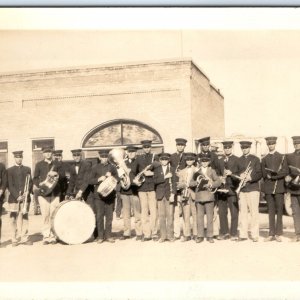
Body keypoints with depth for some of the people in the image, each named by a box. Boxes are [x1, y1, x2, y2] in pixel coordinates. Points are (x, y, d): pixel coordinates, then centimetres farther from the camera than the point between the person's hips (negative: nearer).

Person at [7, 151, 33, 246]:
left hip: (25, 197, 2)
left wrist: (28, 192, -8)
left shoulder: (27, 169, 13)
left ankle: (24, 238, 8)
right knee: (13, 219, -1)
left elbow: (30, 182, 10)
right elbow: (10, 185, -2)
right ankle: (14, 239, 5)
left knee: (24, 218, 3)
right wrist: (17, 196, -12)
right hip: (14, 198, -2)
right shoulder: (9, 170, 5)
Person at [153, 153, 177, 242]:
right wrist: (165, 177, -14)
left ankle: (170, 235, 5)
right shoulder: (157, 170, 10)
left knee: (170, 215, -2)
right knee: (161, 216, 2)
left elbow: (174, 182, -1)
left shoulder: (172, 169, 7)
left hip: (169, 194, -1)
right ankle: (163, 236, 8)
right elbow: (155, 180, -5)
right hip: (160, 195, 1)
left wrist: (173, 194, -11)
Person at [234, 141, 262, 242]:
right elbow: (236, 173, 15)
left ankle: (255, 235, 0)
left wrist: (251, 178, -17)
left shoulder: (255, 159, 6)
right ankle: (243, 235, 8)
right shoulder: (239, 160, 15)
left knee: (254, 212, -4)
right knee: (242, 212, 2)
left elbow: (259, 174, 1)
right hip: (241, 189, 3)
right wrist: (239, 176, -7)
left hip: (253, 188, -3)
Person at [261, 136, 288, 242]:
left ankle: (278, 234, 2)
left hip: (279, 187, -2)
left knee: (279, 211, -2)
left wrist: (272, 175, -11)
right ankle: (271, 234, 6)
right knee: (271, 211, 3)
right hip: (268, 188, 2)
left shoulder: (282, 157, 8)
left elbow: (285, 172, -3)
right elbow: (264, 174, 7)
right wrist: (276, 173, -7)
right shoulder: (264, 159, 14)